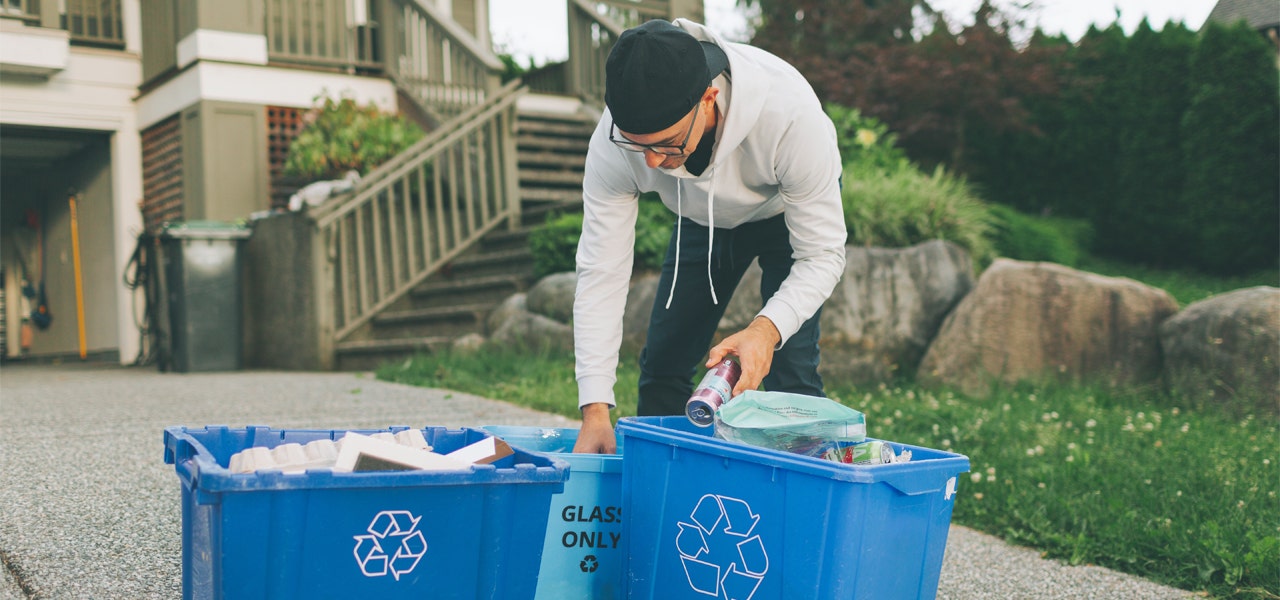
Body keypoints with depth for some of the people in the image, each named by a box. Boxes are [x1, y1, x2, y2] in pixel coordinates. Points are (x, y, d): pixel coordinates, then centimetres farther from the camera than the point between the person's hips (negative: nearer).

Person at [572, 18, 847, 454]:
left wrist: (767, 328, -52)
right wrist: (595, 410, -33)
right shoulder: (614, 141, -33)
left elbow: (822, 254, -32)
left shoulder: (789, 112, -42)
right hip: (704, 219, 3)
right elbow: (601, 271, -28)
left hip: (790, 211, -3)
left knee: (789, 368, -18)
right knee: (662, 364, 2)